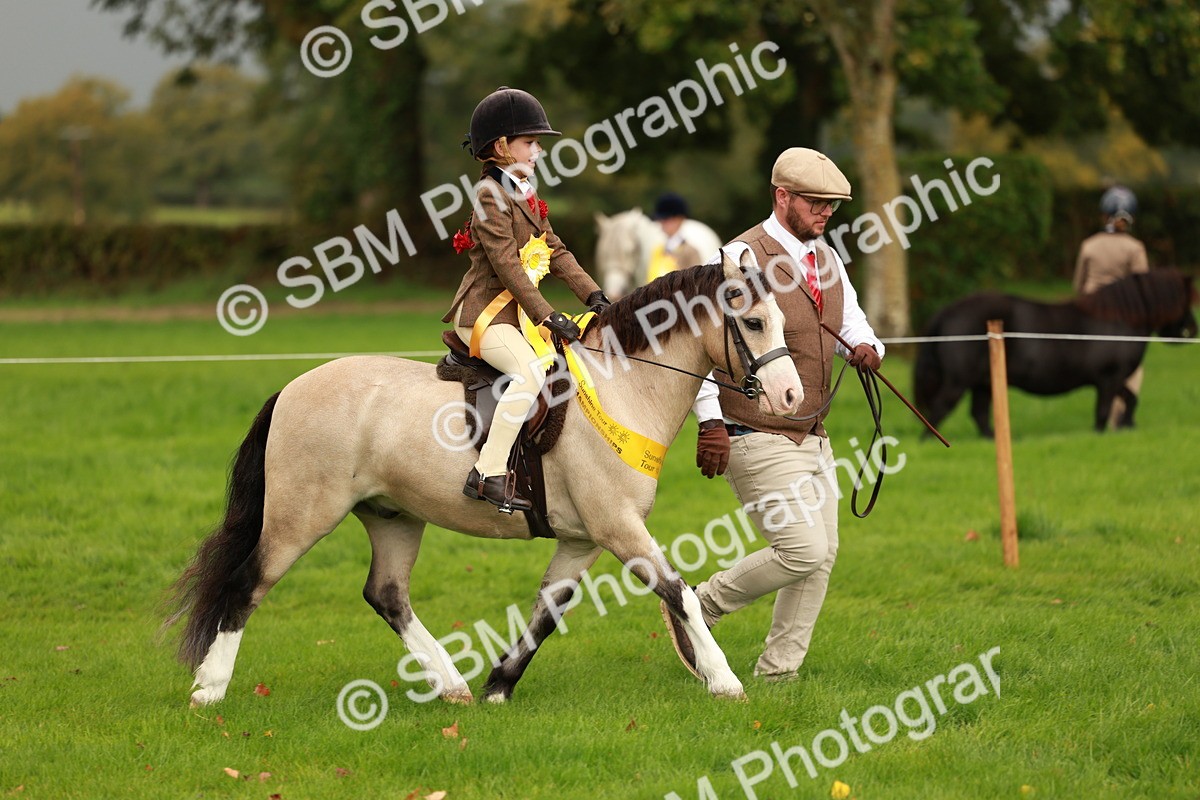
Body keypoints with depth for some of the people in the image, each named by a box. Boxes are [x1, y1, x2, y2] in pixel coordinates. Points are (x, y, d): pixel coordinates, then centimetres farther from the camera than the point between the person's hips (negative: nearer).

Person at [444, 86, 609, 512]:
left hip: (514, 313, 10)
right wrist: (548, 317, -23)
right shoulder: (490, 195, -12)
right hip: (484, 313, -10)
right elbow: (506, 265, -19)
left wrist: (593, 294, 2)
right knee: (531, 371, -30)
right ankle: (489, 474, -32)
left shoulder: (524, 195, 17)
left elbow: (555, 252, 15)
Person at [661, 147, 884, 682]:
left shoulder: (827, 261, 11)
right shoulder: (744, 258, -13)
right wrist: (711, 419, -27)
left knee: (822, 555, 7)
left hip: (811, 437, 8)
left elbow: (853, 324, 17)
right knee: (803, 550, -14)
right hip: (757, 438, -8)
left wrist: (867, 348, -9)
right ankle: (695, 609, 5)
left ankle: (779, 672, 17)